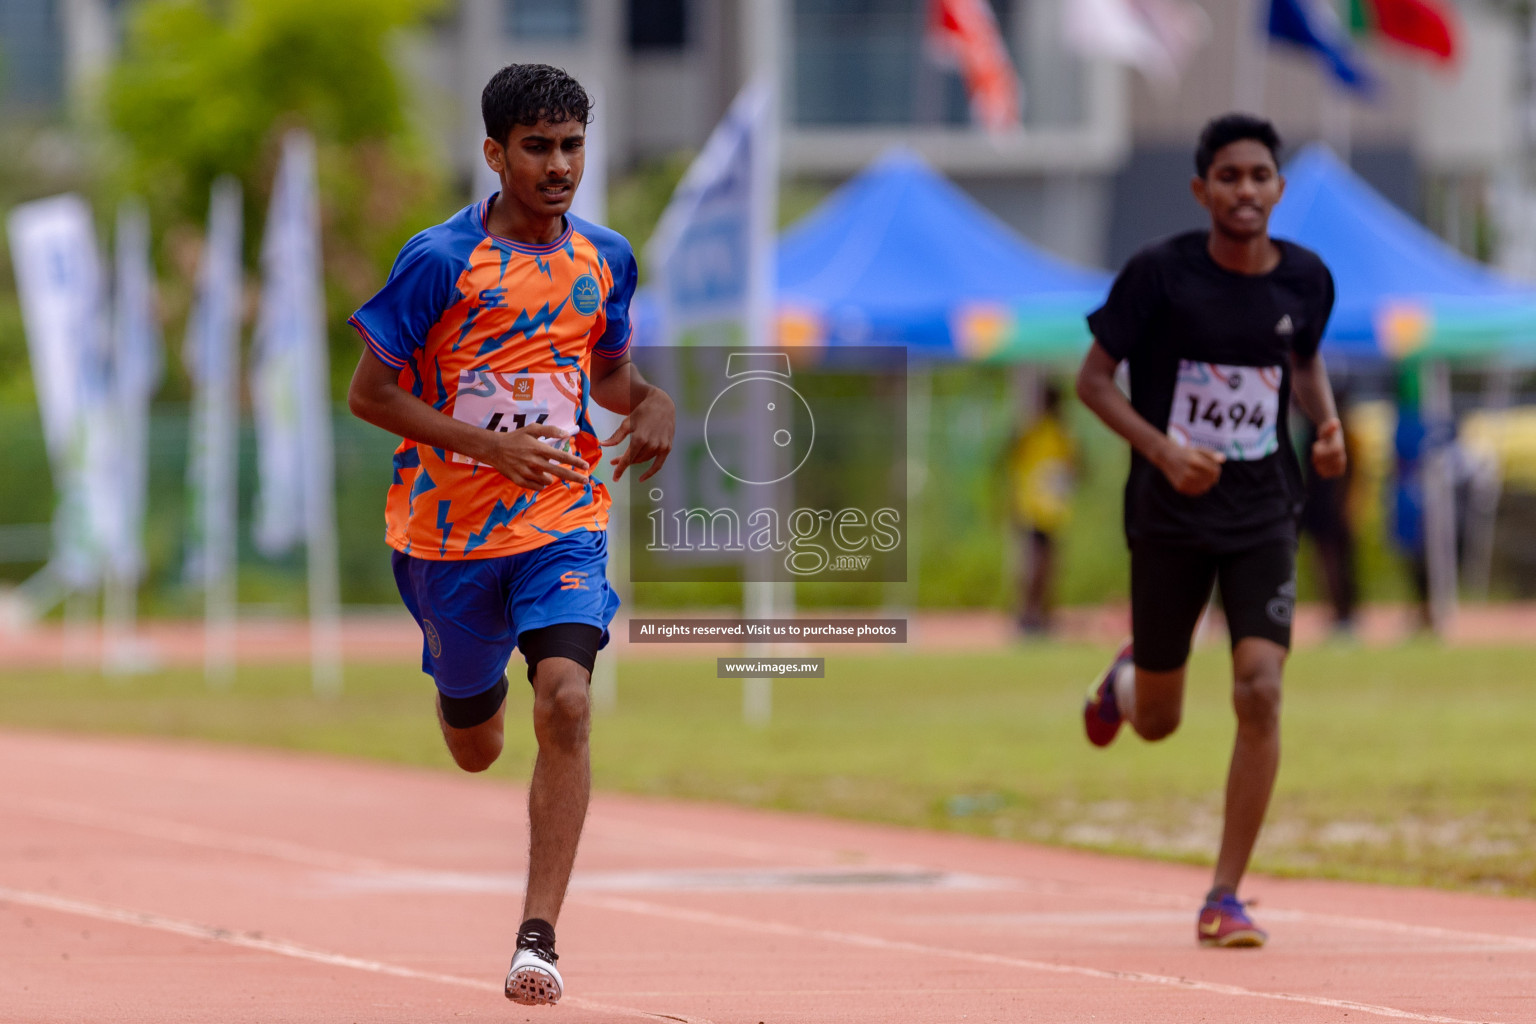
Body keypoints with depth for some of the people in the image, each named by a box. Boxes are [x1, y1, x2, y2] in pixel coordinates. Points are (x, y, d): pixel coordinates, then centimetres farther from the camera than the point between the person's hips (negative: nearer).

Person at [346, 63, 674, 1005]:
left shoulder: (605, 259, 2)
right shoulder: (442, 259, -12)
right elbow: (370, 393, -11)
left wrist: (651, 403, -5)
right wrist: (490, 446, -21)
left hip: (564, 519, 1)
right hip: (451, 529, -1)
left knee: (565, 704, -23)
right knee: (476, 749, 15)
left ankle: (539, 936, -22)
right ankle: (474, 693, 56)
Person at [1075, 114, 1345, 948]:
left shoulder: (1306, 280, -2)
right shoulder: (1159, 273, -12)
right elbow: (1093, 378, -6)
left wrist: (1327, 423, -2)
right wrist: (1163, 450, -21)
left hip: (1263, 513, 1)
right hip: (1169, 513, -1)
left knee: (1260, 692, -16)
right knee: (1157, 723, 9)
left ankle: (1225, 898, -6)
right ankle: (1126, 678, 50)